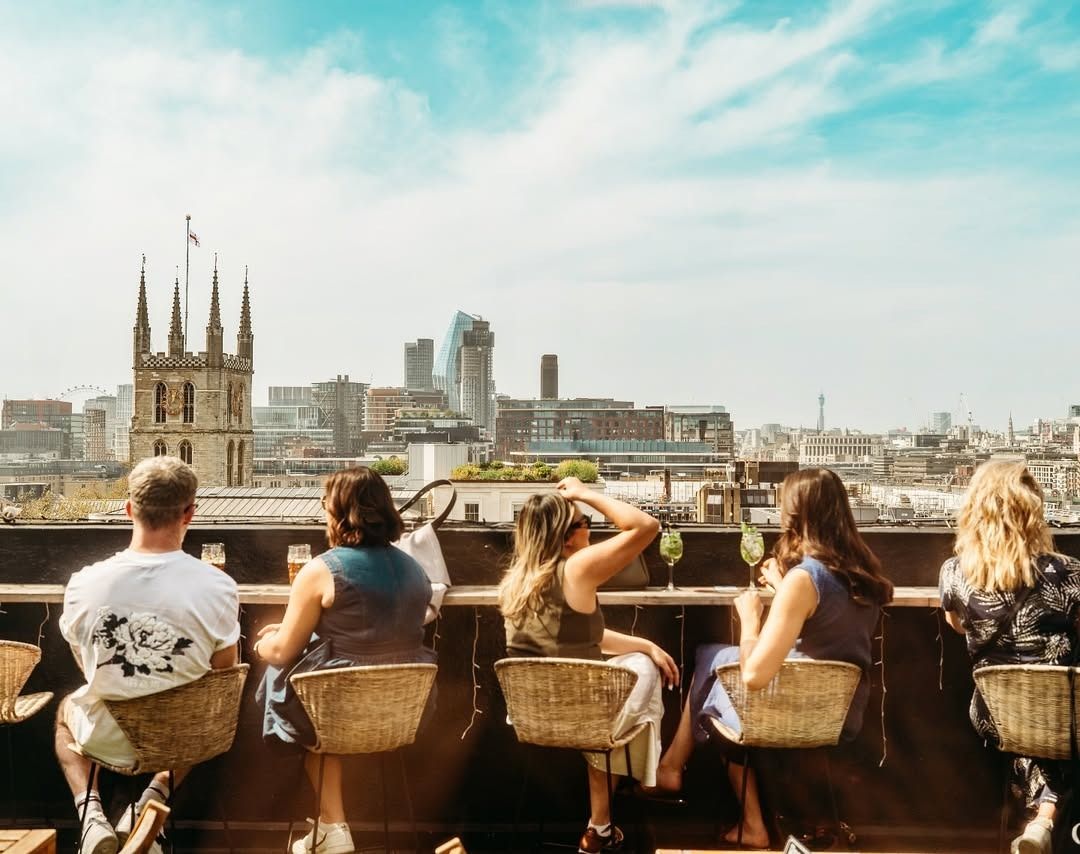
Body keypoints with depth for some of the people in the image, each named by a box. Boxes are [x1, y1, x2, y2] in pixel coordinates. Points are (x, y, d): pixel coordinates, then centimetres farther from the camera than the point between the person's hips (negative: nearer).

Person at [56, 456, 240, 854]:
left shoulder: (83, 584, -19)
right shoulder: (218, 586, -23)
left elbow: (86, 663, 1)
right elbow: (224, 670, -6)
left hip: (109, 741, 0)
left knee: (66, 707, 34)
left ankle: (91, 815, 15)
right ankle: (155, 797, 16)